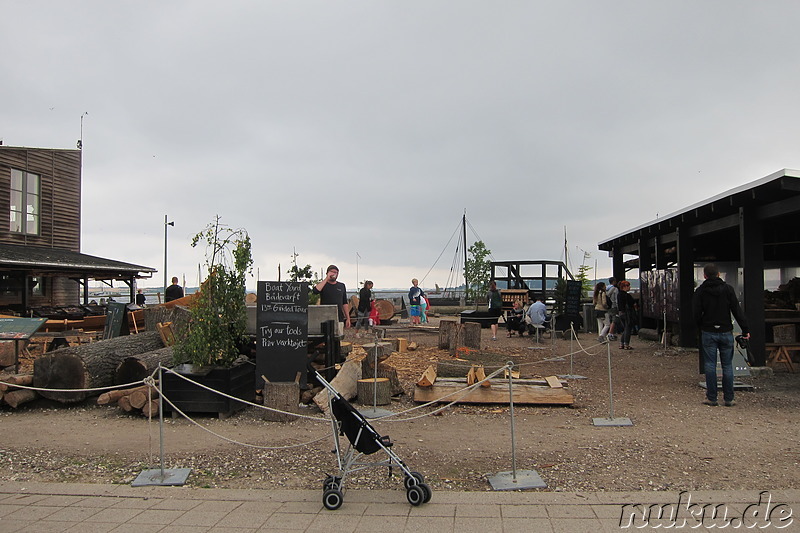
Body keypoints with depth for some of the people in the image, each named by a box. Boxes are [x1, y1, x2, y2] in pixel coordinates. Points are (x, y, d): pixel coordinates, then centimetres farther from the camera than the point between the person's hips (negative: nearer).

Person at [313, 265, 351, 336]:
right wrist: (326, 279, -16)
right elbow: (315, 291, -20)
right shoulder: (322, 285, 4)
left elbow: (345, 303, 16)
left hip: (339, 319, 3)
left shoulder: (341, 286, 15)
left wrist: (348, 318, 10)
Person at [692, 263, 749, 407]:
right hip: (725, 332, 1)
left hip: (708, 333, -1)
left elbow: (696, 313, -5)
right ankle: (728, 399, 9)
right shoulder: (728, 289, 0)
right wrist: (745, 330, 1)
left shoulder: (700, 291, -3)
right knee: (727, 366, 6)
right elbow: (737, 310, -3)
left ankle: (711, 398, 4)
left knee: (710, 365, 3)